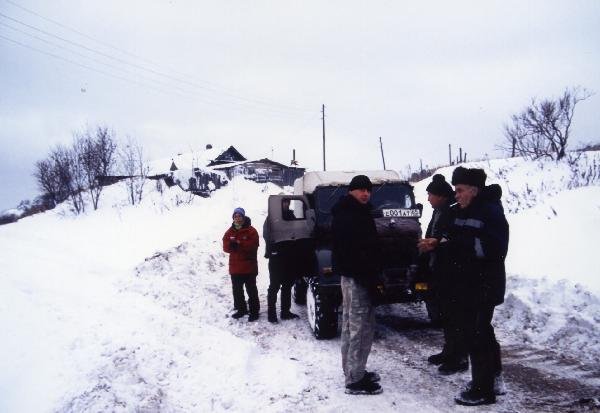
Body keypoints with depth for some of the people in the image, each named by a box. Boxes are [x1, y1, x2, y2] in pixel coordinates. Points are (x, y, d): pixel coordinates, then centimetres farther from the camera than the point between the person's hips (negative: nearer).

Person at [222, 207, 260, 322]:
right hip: (235, 266, 5)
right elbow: (226, 247, -1)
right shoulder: (230, 232, 9)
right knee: (237, 290, 14)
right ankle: (241, 309, 28)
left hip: (249, 266, -5)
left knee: (251, 289, -1)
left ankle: (254, 311, 6)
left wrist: (238, 244, -25)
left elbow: (253, 245, -19)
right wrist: (232, 245, -24)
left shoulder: (251, 231, -6)